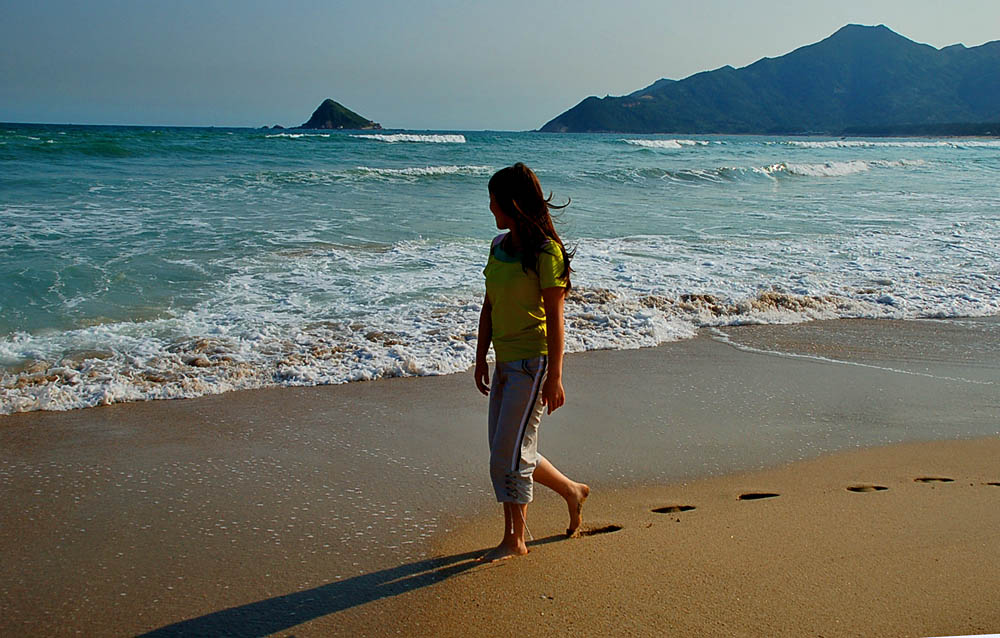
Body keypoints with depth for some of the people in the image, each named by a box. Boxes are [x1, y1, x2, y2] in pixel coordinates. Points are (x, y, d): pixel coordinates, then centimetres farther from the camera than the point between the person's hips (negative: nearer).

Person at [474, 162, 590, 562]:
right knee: (505, 454, 14)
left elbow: (554, 317, -16)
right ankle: (572, 491, 35)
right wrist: (481, 358, 14)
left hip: (533, 361, -8)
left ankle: (515, 540, 15)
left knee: (508, 454, -3)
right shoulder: (499, 246, 9)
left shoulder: (545, 251, -14)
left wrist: (554, 378, -17)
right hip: (505, 361, 8)